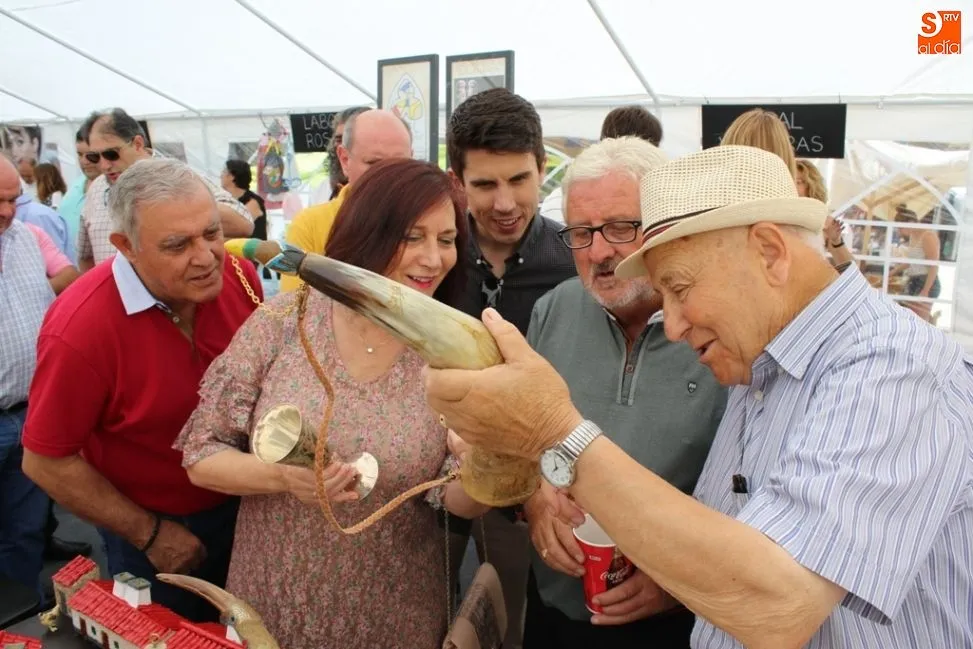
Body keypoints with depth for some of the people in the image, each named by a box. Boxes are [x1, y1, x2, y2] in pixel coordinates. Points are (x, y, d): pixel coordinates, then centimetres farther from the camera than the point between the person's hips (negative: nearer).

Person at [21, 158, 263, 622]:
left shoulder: (238, 276, -17)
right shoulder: (81, 328, -30)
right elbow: (46, 463, -19)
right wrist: (149, 534, -14)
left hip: (247, 503, 4)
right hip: (158, 530, -4)